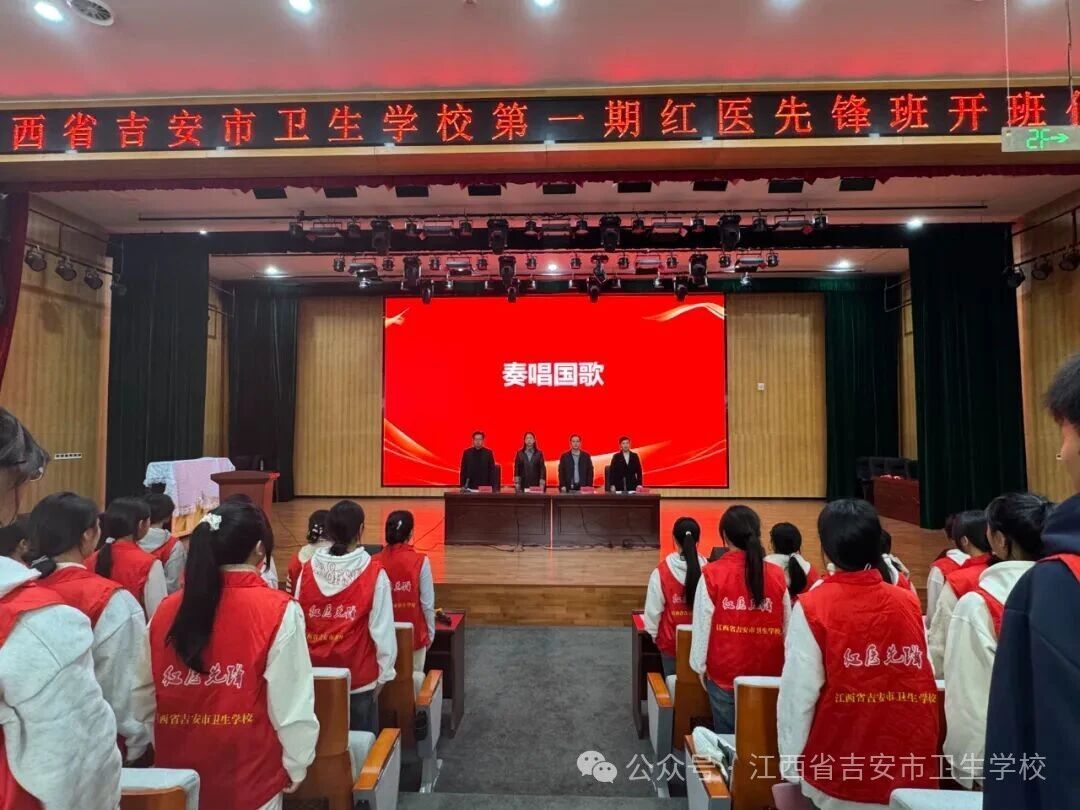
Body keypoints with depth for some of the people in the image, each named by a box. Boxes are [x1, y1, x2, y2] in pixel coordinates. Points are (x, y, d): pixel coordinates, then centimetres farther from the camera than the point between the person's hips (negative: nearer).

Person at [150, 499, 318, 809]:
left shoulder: (167, 610, -6)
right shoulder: (278, 611, -18)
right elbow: (291, 700, -15)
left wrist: (164, 752, 18)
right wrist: (296, 763, 0)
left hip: (177, 769, 4)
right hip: (248, 775, -4)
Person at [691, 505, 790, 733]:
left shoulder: (712, 573, -11)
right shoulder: (777, 575, -4)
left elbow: (703, 624, -7)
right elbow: (788, 629, 3)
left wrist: (700, 666, 4)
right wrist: (784, 666, 16)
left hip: (724, 672, -2)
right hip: (768, 672, 2)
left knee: (727, 736, 12)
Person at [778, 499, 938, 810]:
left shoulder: (813, 607, -14)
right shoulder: (909, 602, -2)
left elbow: (798, 694, -14)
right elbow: (922, 684, 4)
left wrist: (791, 767, -2)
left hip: (840, 773, -3)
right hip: (909, 767, 4)